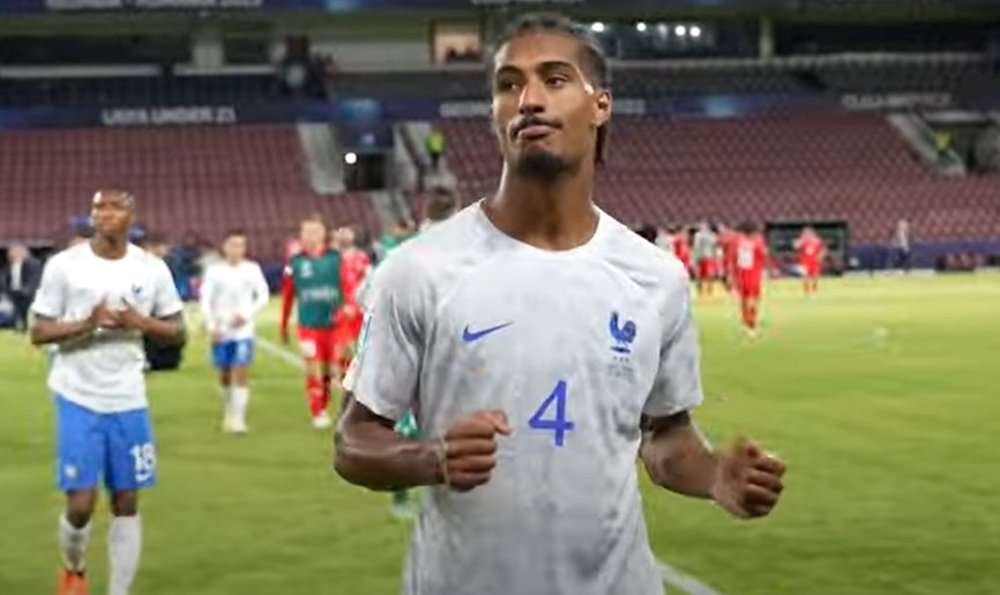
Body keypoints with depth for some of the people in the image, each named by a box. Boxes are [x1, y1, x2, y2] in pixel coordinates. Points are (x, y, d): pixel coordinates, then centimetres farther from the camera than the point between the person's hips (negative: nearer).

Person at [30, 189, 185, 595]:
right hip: (77, 398, -2)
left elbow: (177, 331, 6)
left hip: (128, 400, 2)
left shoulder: (152, 268, 1)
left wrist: (140, 322, -14)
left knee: (126, 503, 5)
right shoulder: (64, 265, -5)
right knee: (80, 504, -5)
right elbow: (38, 333, -4)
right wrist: (87, 323, -21)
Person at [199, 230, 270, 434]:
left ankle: (238, 419, -11)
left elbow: (263, 295, 2)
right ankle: (228, 413, 31)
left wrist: (246, 314, -11)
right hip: (221, 332, 1)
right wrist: (211, 325, -11)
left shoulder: (252, 269, 0)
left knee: (241, 374, -10)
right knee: (224, 376, 10)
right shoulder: (214, 270, 0)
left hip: (243, 331, -1)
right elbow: (205, 300, 0)